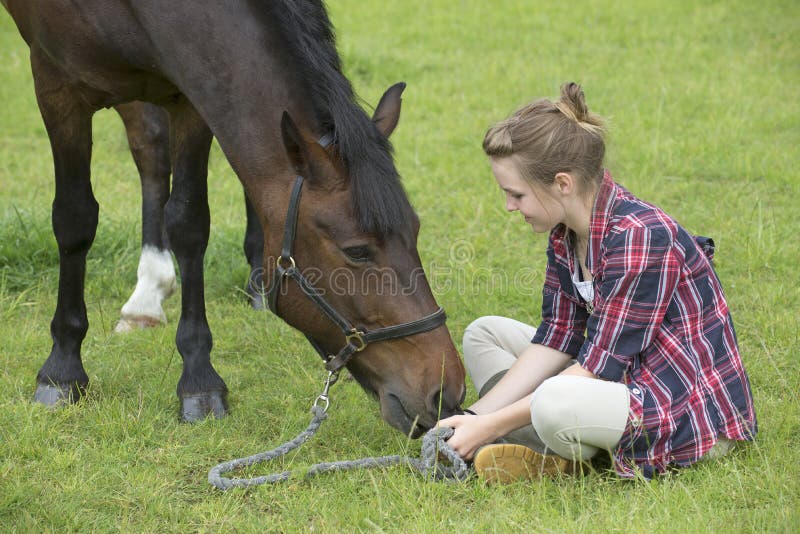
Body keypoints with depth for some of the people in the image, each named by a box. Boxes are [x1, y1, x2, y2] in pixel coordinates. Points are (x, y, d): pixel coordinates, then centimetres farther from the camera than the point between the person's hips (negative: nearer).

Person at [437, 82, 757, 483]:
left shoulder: (638, 237, -26)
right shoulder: (567, 233, 2)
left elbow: (600, 368, -24)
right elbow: (556, 341, 4)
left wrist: (490, 426, -21)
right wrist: (476, 416, -7)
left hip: (696, 415, -10)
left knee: (554, 404, -38)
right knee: (483, 334, 11)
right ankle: (553, 451, -9)